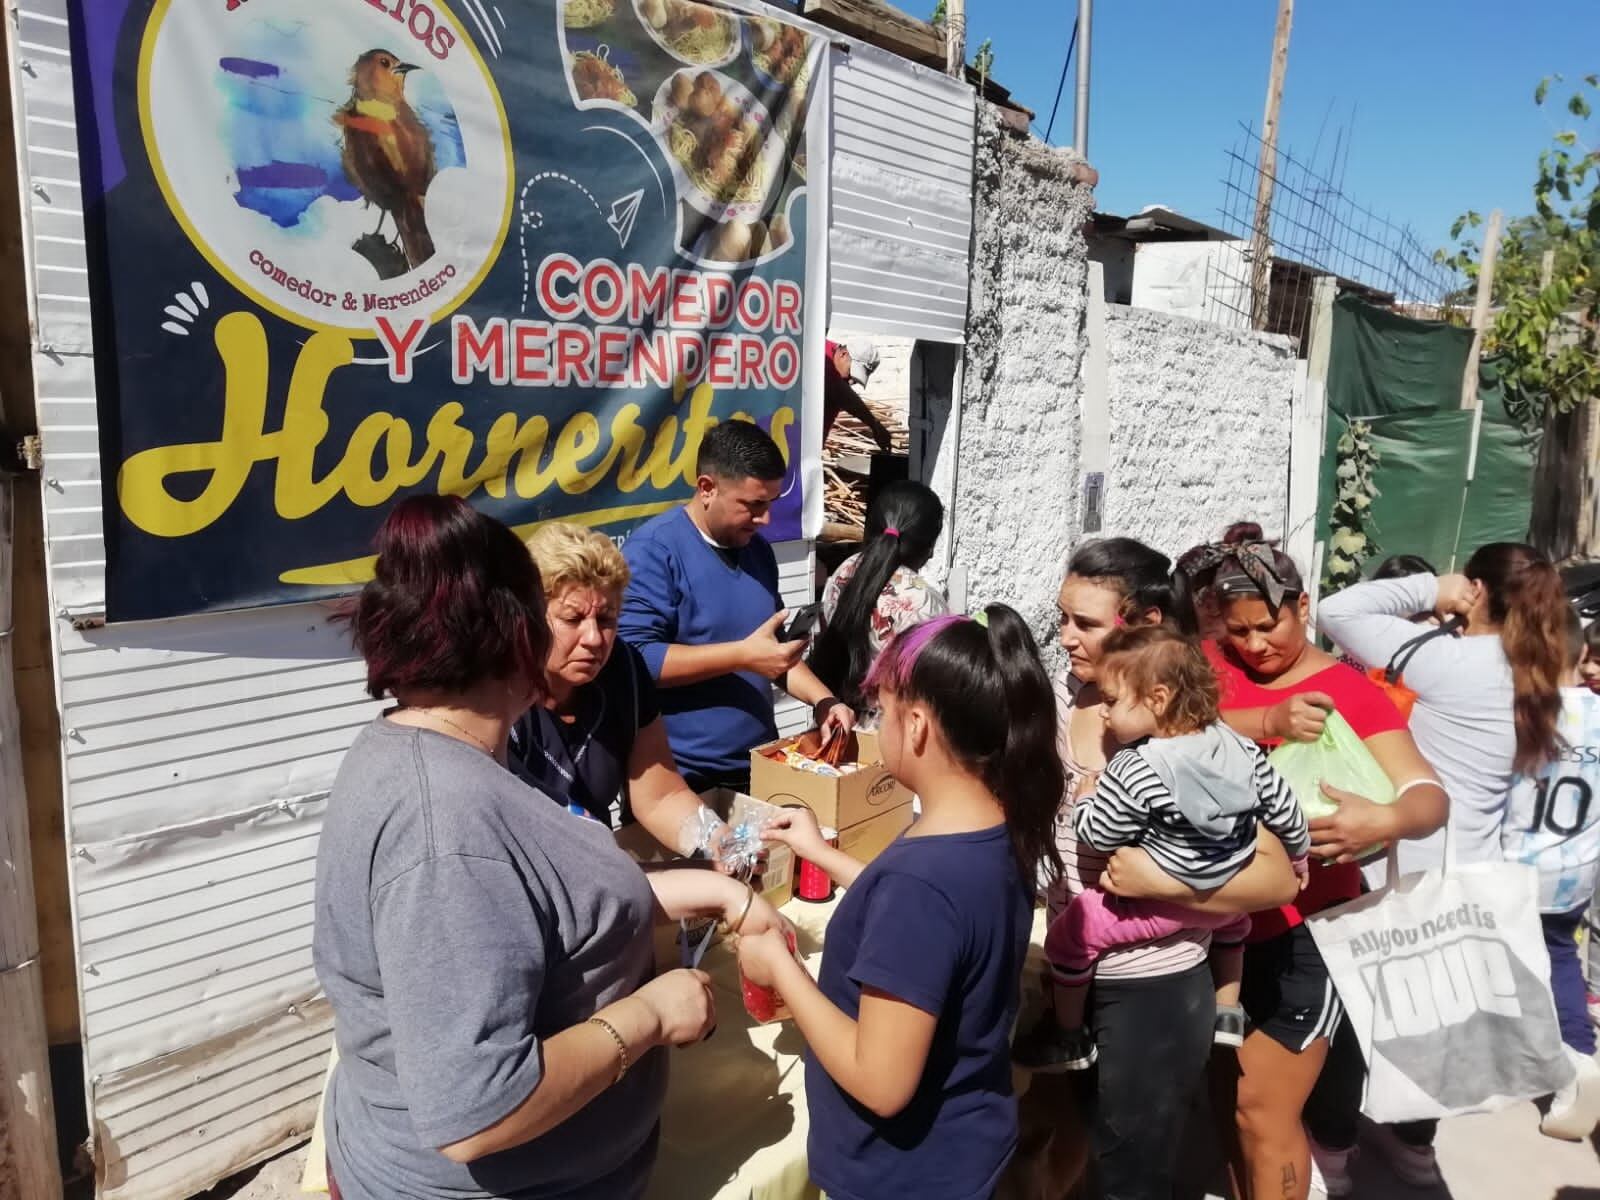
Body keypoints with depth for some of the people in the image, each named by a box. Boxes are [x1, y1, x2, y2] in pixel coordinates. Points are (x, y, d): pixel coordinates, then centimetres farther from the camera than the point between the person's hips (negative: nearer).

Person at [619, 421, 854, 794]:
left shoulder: (757, 549, 7)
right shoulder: (654, 548, -14)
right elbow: (634, 659, -22)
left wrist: (822, 700, 2)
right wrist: (743, 655, -23)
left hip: (757, 766, 7)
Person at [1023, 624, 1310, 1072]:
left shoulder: (1134, 771, -27)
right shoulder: (1240, 747, -9)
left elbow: (1098, 835, -19)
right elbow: (1283, 808, 0)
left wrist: (1082, 802, 2)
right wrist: (1299, 854, 19)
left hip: (1161, 903, -7)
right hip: (1230, 890, 7)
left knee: (1069, 933, 8)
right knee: (1233, 918, 42)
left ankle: (1071, 1040, 22)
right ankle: (1228, 1013, 47)